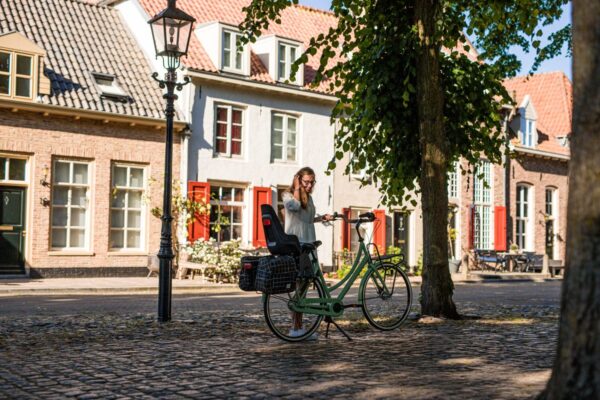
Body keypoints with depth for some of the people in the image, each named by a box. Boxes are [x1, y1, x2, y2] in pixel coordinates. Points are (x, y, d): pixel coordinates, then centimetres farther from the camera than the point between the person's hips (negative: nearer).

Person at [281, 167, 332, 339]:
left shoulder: (308, 198, 18)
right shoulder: (288, 195, -4)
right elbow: (294, 206, -26)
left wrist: (322, 218, 12)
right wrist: (297, 188, -13)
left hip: (308, 243, 8)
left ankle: (299, 327, 12)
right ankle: (296, 327, -5)